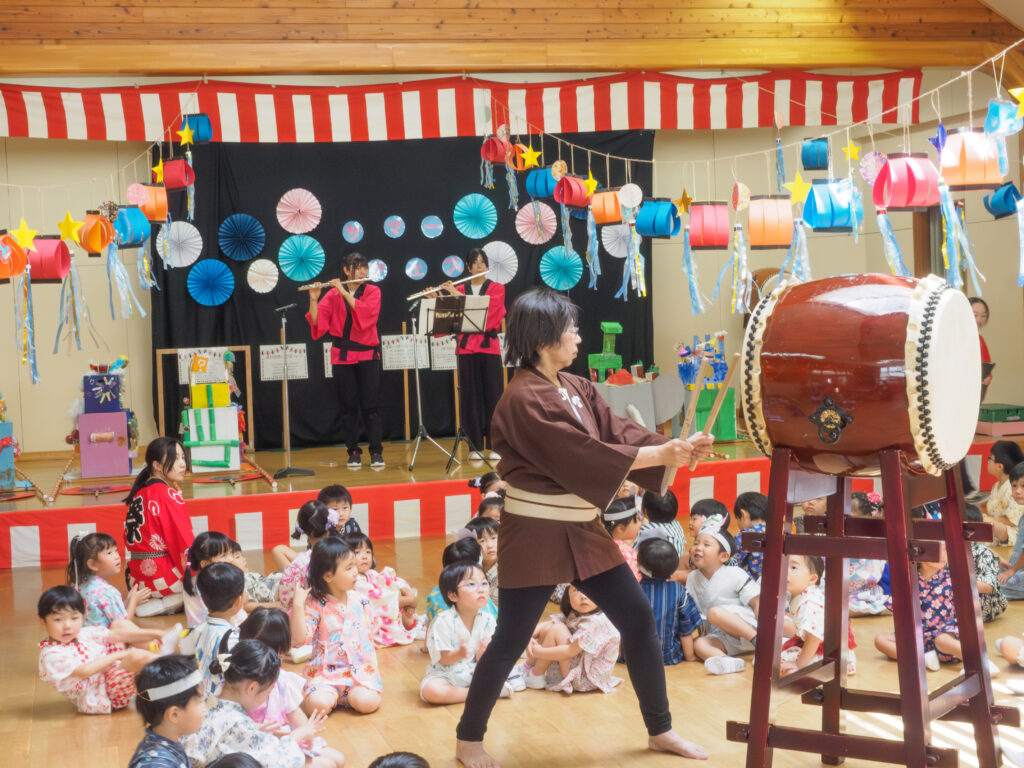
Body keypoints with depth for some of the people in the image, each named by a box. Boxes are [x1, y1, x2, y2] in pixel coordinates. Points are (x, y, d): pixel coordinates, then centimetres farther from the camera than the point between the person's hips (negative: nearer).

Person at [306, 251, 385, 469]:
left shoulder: (373, 291, 3)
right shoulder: (333, 294, 5)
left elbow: (365, 312, -17)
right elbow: (317, 322, -4)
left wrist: (344, 292, -21)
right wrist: (313, 299, -20)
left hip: (367, 355, -1)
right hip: (342, 356, 1)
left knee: (371, 406, -2)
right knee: (348, 407, 3)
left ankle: (376, 451, 3)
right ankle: (353, 452, 9)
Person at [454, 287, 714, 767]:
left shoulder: (578, 389, 7)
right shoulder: (523, 400, -19)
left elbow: (619, 433, -1)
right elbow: (582, 456, -25)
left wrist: (675, 449, -18)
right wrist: (662, 454, -22)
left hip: (583, 531, 8)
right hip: (536, 536, -8)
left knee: (638, 619, 10)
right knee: (511, 641, 2)